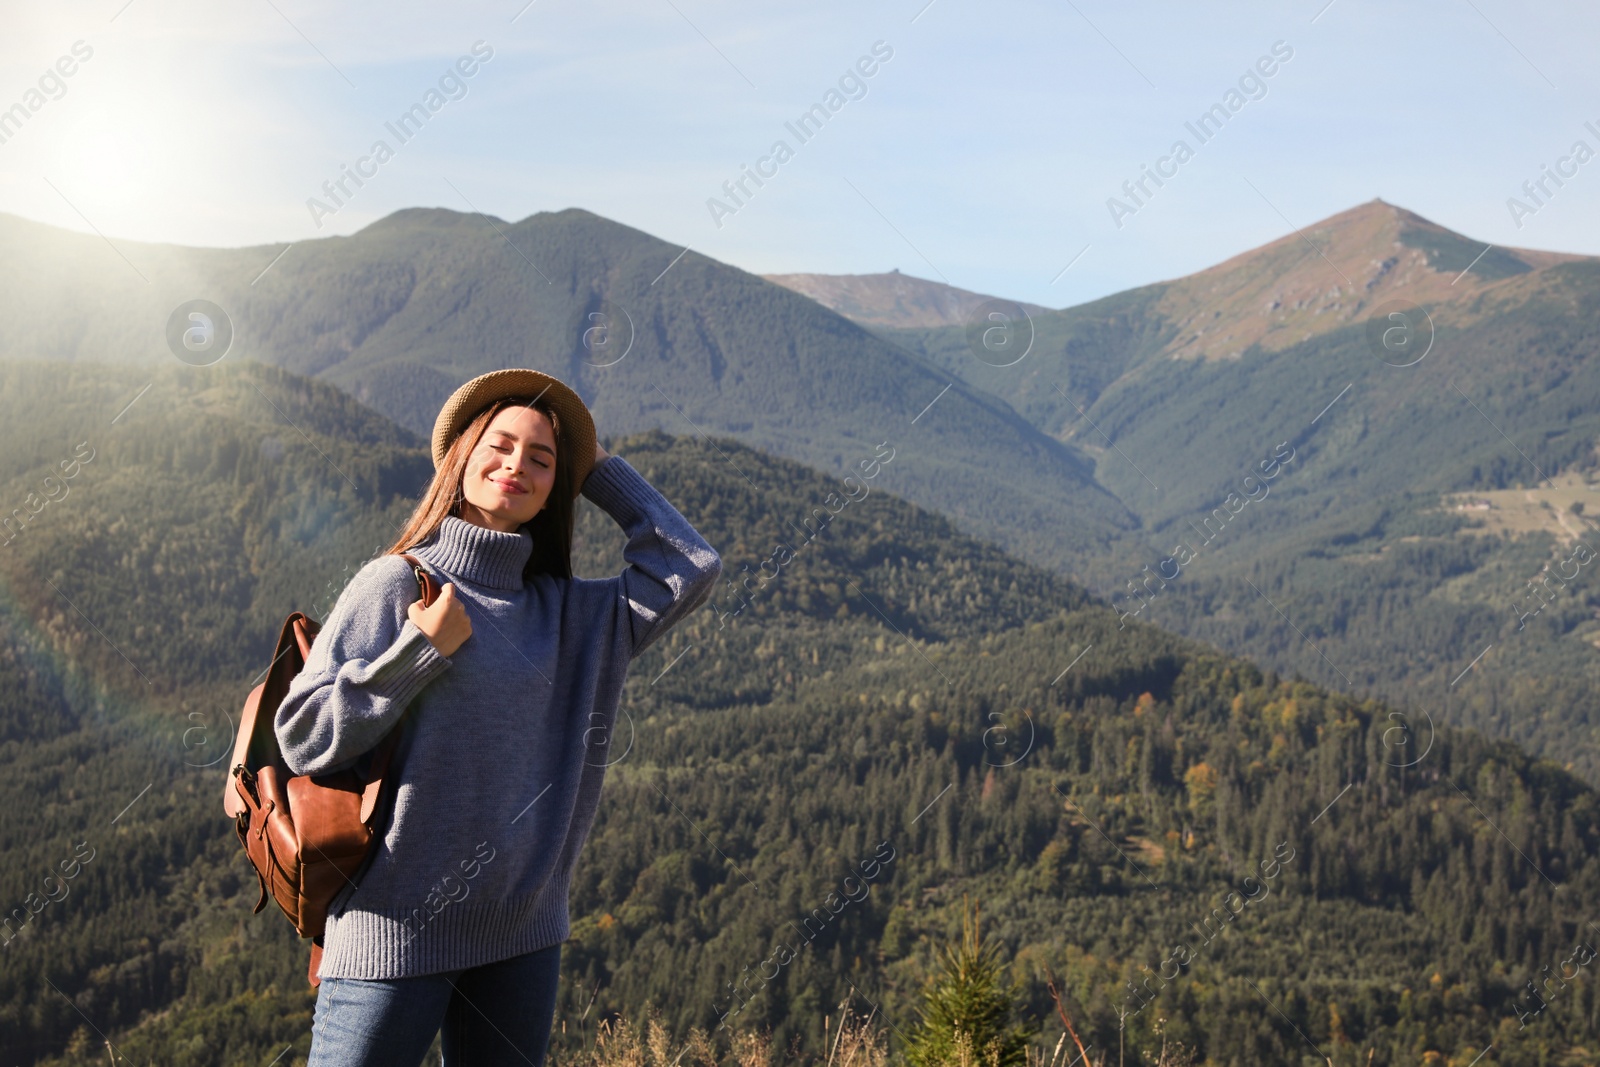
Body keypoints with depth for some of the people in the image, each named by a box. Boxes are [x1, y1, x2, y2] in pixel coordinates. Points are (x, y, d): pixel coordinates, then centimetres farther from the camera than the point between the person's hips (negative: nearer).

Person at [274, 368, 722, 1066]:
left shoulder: (573, 615, 9)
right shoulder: (397, 584, -4)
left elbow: (690, 568, 3)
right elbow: (303, 739, -8)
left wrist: (601, 471, 8)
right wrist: (419, 649, -15)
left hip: (522, 933, 5)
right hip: (396, 925, -5)